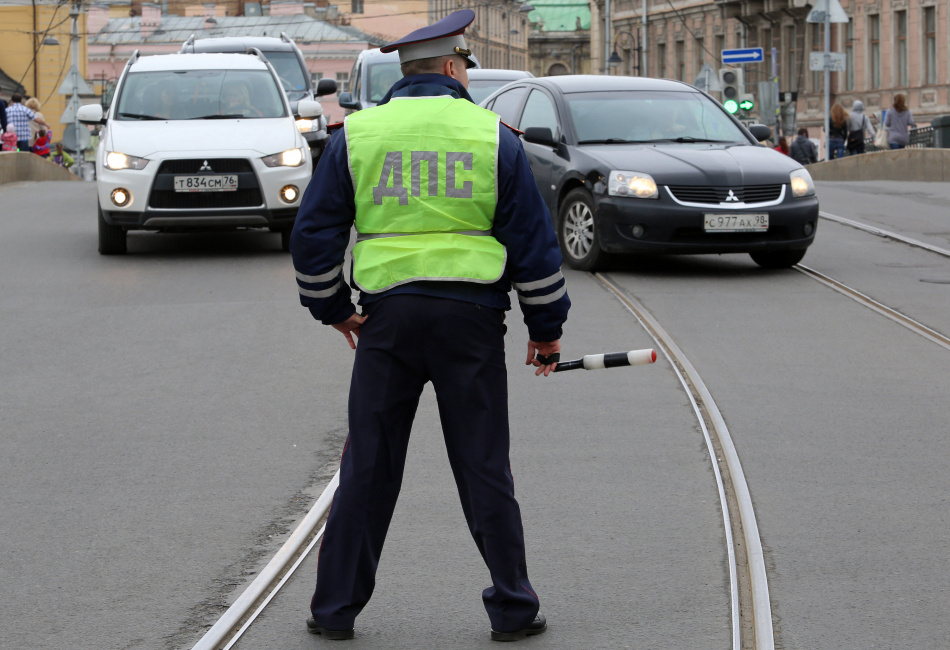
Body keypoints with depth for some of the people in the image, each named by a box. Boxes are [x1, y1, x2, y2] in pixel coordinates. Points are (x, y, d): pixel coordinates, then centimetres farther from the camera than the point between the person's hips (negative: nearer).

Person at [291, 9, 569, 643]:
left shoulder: (356, 134, 5)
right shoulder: (495, 137, 1)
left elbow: (314, 233, 6)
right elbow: (534, 240, 3)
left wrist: (332, 306, 19)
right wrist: (546, 325, 12)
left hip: (387, 315, 1)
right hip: (471, 315, -1)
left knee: (368, 468, 8)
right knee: (485, 469, 6)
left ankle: (336, 607, 12)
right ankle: (513, 608, 11)